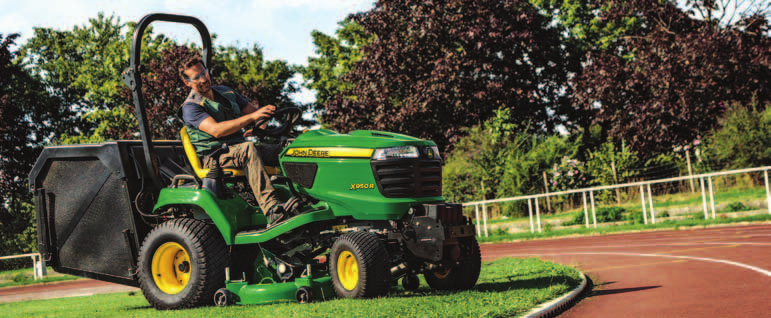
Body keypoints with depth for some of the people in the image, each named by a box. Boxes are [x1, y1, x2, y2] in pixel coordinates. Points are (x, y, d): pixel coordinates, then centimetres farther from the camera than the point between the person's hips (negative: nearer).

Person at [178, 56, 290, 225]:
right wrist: (251, 117, -29)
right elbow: (216, 130, -22)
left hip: (239, 148, 7)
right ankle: (273, 213, -50)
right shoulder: (190, 107, -6)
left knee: (283, 151, -17)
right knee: (248, 148, -37)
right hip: (214, 156, -7)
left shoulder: (225, 92, 18)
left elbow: (253, 109, 21)